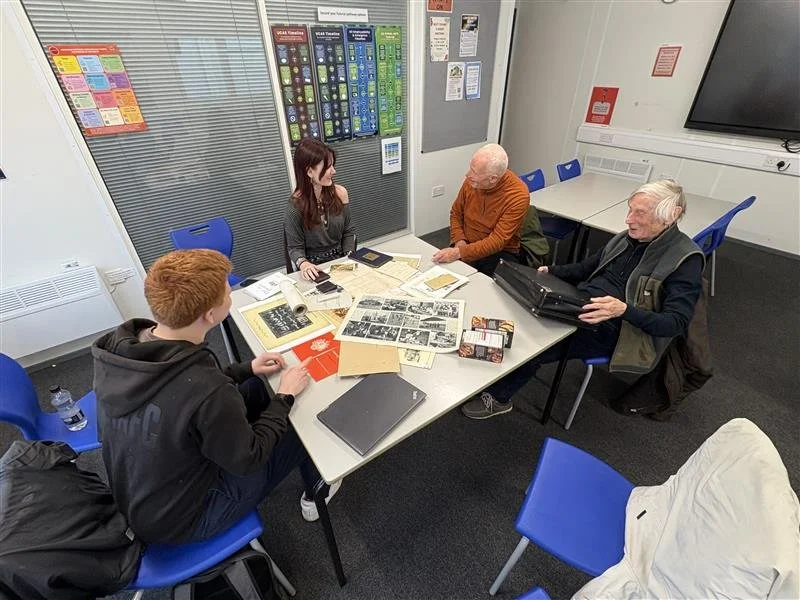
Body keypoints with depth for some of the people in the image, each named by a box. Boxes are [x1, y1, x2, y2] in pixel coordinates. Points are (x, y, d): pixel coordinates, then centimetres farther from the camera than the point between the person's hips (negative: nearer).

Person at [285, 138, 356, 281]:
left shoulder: (340, 193, -4)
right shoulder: (295, 205, -12)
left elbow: (348, 232, 6)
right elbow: (295, 247, -8)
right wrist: (303, 263, -29)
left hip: (340, 260, 3)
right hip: (314, 268, -3)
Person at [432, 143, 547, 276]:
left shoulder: (518, 196, -20)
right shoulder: (471, 181, -7)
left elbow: (497, 242, -23)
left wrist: (459, 252, -33)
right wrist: (459, 241, -10)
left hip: (500, 253, -3)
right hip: (466, 246, 3)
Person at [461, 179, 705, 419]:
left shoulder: (686, 260, -10)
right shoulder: (627, 238, 9)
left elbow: (676, 323, -16)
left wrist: (624, 309, -32)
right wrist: (550, 271, 5)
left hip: (607, 329, -6)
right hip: (578, 307, 7)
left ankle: (497, 398, 3)